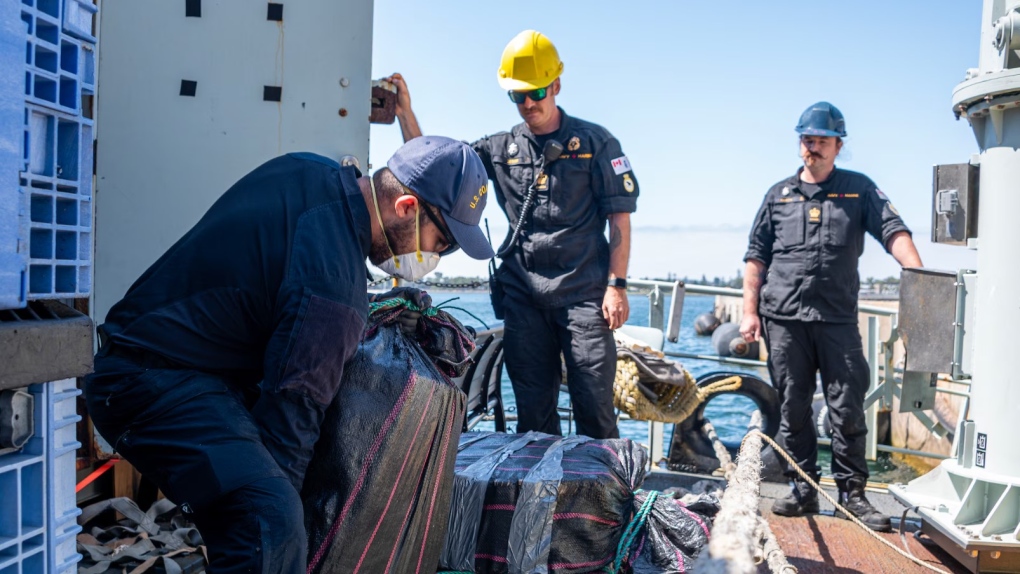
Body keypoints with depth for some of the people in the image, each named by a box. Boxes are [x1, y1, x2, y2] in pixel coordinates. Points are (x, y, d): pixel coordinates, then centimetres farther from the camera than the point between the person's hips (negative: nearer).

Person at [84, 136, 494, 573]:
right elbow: (294, 406, -24)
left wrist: (374, 304, 9)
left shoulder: (310, 172, -1)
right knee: (271, 520, -26)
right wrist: (272, 503, -14)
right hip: (153, 383, -10)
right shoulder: (335, 281, -28)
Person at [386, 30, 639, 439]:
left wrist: (617, 285, -7)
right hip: (524, 294, 3)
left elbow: (619, 217, 1)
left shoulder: (595, 143, 3)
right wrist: (405, 111, -1)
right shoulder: (500, 149, 11)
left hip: (584, 292, -3)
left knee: (595, 404, -4)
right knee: (533, 407, 10)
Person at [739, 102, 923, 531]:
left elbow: (893, 231, -2)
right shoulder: (779, 194, 13)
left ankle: (852, 492, 13)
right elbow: (756, 256, 12)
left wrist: (917, 274, -20)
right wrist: (750, 311, 5)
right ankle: (803, 490, 16)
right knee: (793, 409, 6)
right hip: (784, 319, 1)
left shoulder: (859, 190, 11)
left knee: (848, 409, 0)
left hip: (838, 319, -1)